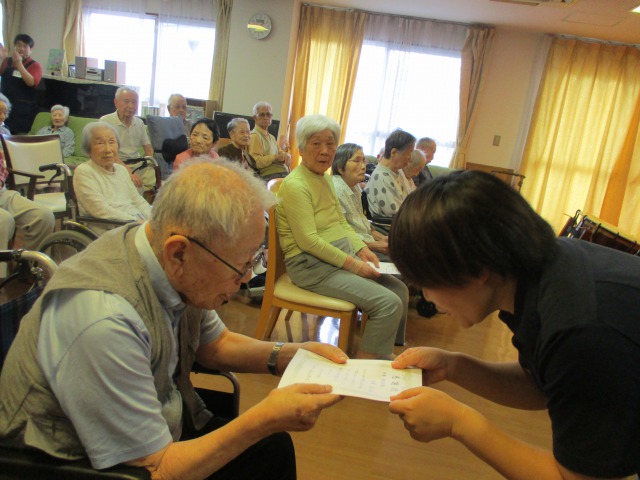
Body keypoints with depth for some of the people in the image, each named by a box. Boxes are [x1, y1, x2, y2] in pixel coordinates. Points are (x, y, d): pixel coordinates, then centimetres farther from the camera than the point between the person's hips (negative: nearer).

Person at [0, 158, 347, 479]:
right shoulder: (103, 320, -35)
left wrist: (289, 355, -8)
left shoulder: (180, 273, -14)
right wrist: (265, 419, -25)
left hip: (160, 427, 7)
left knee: (275, 447, 2)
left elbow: (214, 344, 5)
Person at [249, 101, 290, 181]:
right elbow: (256, 162, -13)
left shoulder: (272, 137, 27)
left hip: (284, 175, 9)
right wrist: (275, 157, -13)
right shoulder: (255, 136, -3)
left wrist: (286, 156, -2)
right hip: (270, 177, -8)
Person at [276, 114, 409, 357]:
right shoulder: (295, 185, -16)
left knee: (399, 289, 7)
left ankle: (389, 351, 21)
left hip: (343, 255, 9)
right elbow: (309, 241, -21)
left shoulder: (326, 178, 13)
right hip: (312, 265, -9)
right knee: (388, 303, -19)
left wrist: (361, 249, 3)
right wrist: (351, 264, -19)